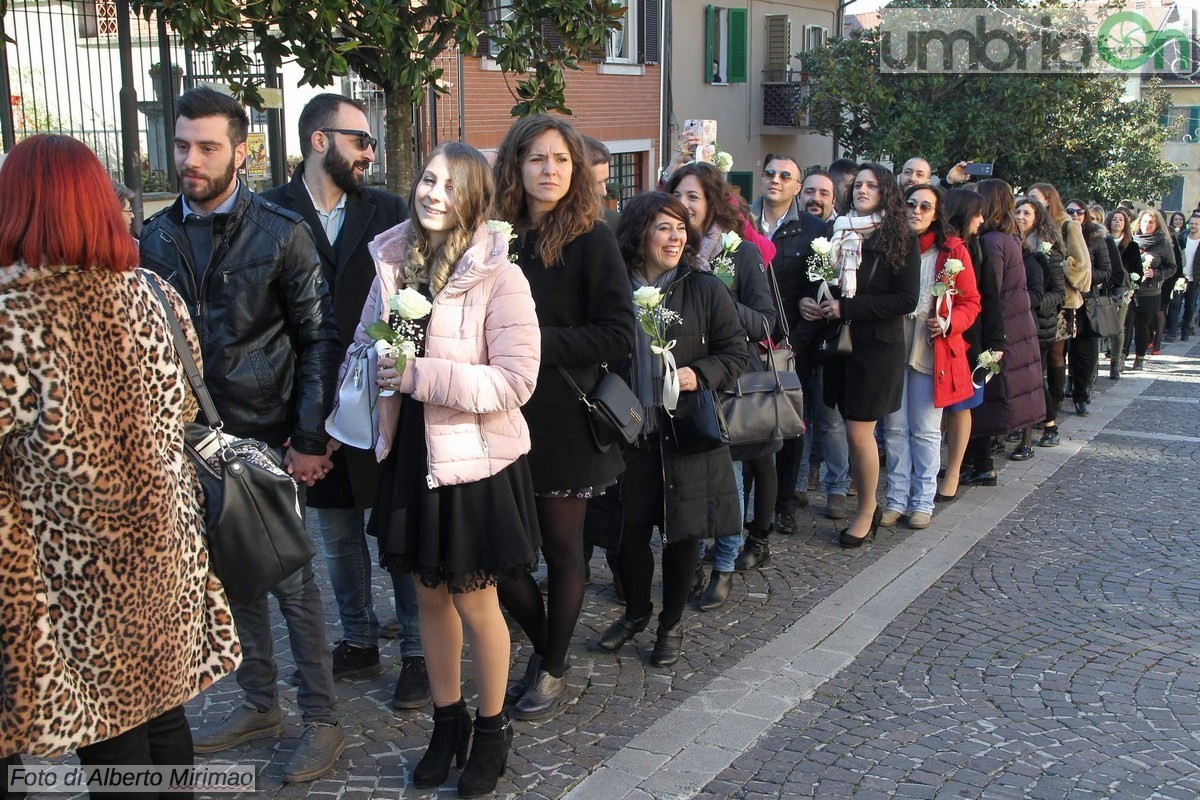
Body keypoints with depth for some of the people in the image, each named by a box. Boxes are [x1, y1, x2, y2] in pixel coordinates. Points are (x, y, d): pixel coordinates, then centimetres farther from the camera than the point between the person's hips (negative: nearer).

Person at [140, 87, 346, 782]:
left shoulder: (282, 232, -7)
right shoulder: (157, 236, 6)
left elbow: (318, 338, -7)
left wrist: (309, 439, -11)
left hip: (267, 438, -4)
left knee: (292, 580, 3)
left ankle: (323, 721, 18)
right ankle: (260, 704, 33)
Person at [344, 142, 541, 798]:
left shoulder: (498, 276, -15)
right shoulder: (392, 262, 2)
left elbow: (515, 380, -19)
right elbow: (364, 345, 16)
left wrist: (421, 375, -24)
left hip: (473, 460, -5)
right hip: (409, 455, 5)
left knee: (474, 602, 9)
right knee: (429, 594, 17)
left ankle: (492, 729, 32)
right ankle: (447, 720, 37)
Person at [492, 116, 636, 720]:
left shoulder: (591, 240, -8)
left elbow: (618, 334, -14)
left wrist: (537, 342, -20)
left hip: (564, 420, -4)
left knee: (562, 549, 9)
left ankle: (552, 669, 29)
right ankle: (543, 648, 32)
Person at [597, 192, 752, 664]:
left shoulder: (704, 289, -3)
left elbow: (736, 352, 0)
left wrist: (700, 374, -17)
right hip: (628, 434, 1)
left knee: (682, 531, 7)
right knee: (628, 529, 9)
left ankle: (672, 623, 29)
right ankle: (635, 611, 35)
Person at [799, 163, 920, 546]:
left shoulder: (901, 239, -4)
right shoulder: (836, 232, 8)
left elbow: (906, 299, -11)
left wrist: (848, 307, -16)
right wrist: (806, 301, -7)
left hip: (877, 345, -4)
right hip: (840, 341, 4)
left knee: (858, 432, -3)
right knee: (853, 427, 8)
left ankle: (866, 513, 15)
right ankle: (868, 504, 26)